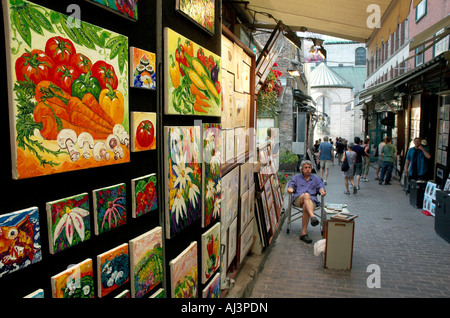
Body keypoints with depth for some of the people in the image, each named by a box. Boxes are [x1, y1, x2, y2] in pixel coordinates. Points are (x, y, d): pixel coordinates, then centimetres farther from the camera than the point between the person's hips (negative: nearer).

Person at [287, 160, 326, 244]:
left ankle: (303, 233, -38)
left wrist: (322, 191, -11)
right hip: (298, 199, 0)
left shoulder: (316, 178, 30)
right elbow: (291, 185, 14)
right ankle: (313, 217, -60)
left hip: (312, 200, 0)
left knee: (306, 208, -37)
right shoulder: (296, 178, 30)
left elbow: (320, 187, 15)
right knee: (306, 195, -38)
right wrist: (290, 189, -11)